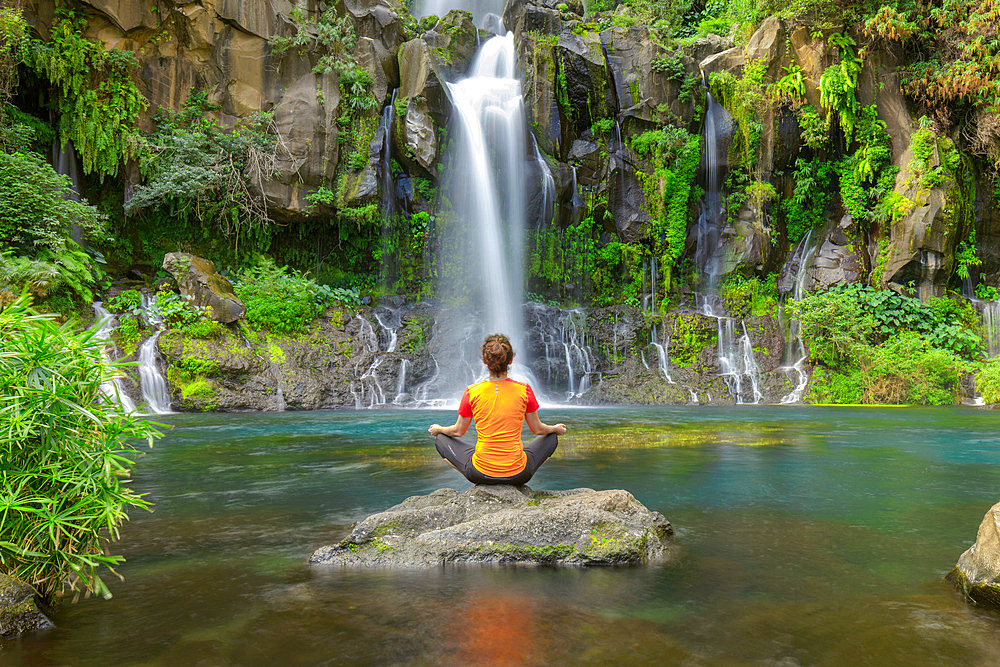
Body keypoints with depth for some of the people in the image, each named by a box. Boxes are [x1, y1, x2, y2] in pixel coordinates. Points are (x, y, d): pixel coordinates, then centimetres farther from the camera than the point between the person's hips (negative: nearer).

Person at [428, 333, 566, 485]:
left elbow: (458, 431, 5)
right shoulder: (524, 390, -8)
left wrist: (437, 429, 27)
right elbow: (538, 429, 5)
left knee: (441, 439, 24)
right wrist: (556, 428, 27)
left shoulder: (472, 392, -8)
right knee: (552, 438, 28)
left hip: (480, 473, 0)